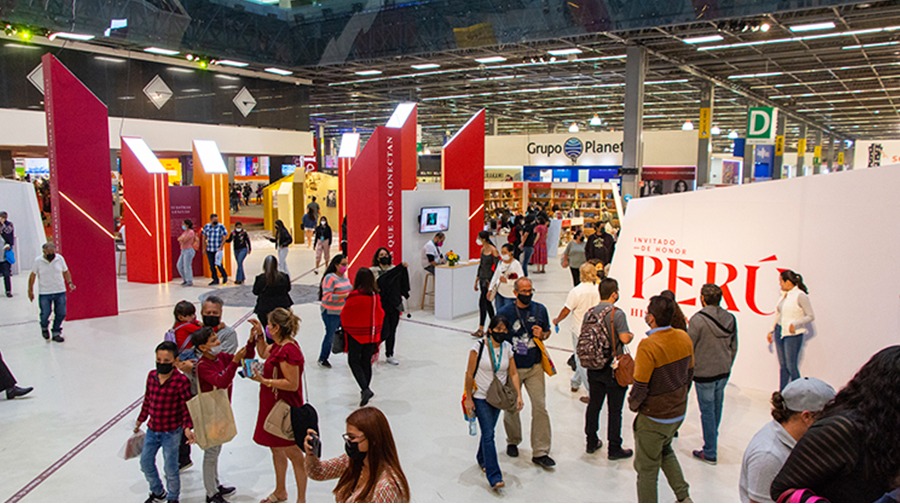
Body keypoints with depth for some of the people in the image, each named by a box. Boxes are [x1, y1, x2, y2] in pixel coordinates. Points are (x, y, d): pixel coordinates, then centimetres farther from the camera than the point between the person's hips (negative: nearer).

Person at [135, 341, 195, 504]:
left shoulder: (181, 381, -21)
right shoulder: (152, 376, -3)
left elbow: (186, 407, -15)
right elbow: (147, 400, 10)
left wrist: (187, 427, -24)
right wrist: (140, 420, 18)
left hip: (171, 433, -6)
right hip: (152, 429, 6)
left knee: (170, 468, 8)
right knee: (146, 462, 19)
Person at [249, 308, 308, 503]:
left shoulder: (288, 351, -27)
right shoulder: (279, 345, 3)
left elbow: (292, 384, -27)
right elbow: (263, 353, 25)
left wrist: (263, 380, -27)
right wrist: (259, 334, 11)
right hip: (274, 406, 11)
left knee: (294, 454, 2)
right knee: (276, 448, 24)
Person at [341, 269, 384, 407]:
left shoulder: (354, 296, -19)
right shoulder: (376, 296, -7)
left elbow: (345, 315, -9)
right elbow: (381, 314, 3)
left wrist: (345, 327, 12)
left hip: (356, 334, -4)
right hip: (372, 334, 4)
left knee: (354, 361, 7)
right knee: (366, 362, 16)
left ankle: (365, 389, -10)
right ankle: (366, 390, 23)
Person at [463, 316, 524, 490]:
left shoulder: (507, 348, -2)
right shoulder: (479, 347, -16)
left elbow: (513, 373, 1)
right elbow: (469, 374, -11)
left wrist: (519, 395, -10)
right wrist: (468, 399, -11)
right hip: (481, 397, -5)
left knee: (488, 431, 18)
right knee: (488, 435, -9)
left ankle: (482, 459, 43)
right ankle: (494, 477, -8)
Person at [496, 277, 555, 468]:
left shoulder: (540, 310, 0)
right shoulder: (504, 313, -9)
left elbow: (547, 331, 15)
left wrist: (542, 335, -8)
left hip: (535, 368, 2)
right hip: (512, 368, -2)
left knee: (540, 407, -3)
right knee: (512, 407, 12)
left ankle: (540, 452, 7)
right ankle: (513, 441, 37)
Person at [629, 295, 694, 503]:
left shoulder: (648, 345, -27)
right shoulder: (684, 338, -6)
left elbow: (640, 386, -22)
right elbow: (689, 372, 7)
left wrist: (633, 404, -2)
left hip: (654, 418, -7)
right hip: (678, 412, 7)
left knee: (646, 467, 10)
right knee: (665, 450, 31)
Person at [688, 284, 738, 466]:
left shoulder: (698, 319, -20)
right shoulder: (730, 319, 0)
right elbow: (734, 347, 9)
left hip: (704, 374, -6)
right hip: (723, 372, 6)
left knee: (707, 411, 4)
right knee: (717, 408, 21)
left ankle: (710, 452, 12)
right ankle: (713, 440, 39)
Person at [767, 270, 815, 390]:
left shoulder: (800, 296, -13)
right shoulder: (784, 295, 9)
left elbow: (811, 316, -10)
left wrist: (795, 324, -22)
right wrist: (773, 331, 19)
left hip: (793, 334, -7)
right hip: (779, 332, 7)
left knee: (791, 366, -4)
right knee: (783, 365, 11)